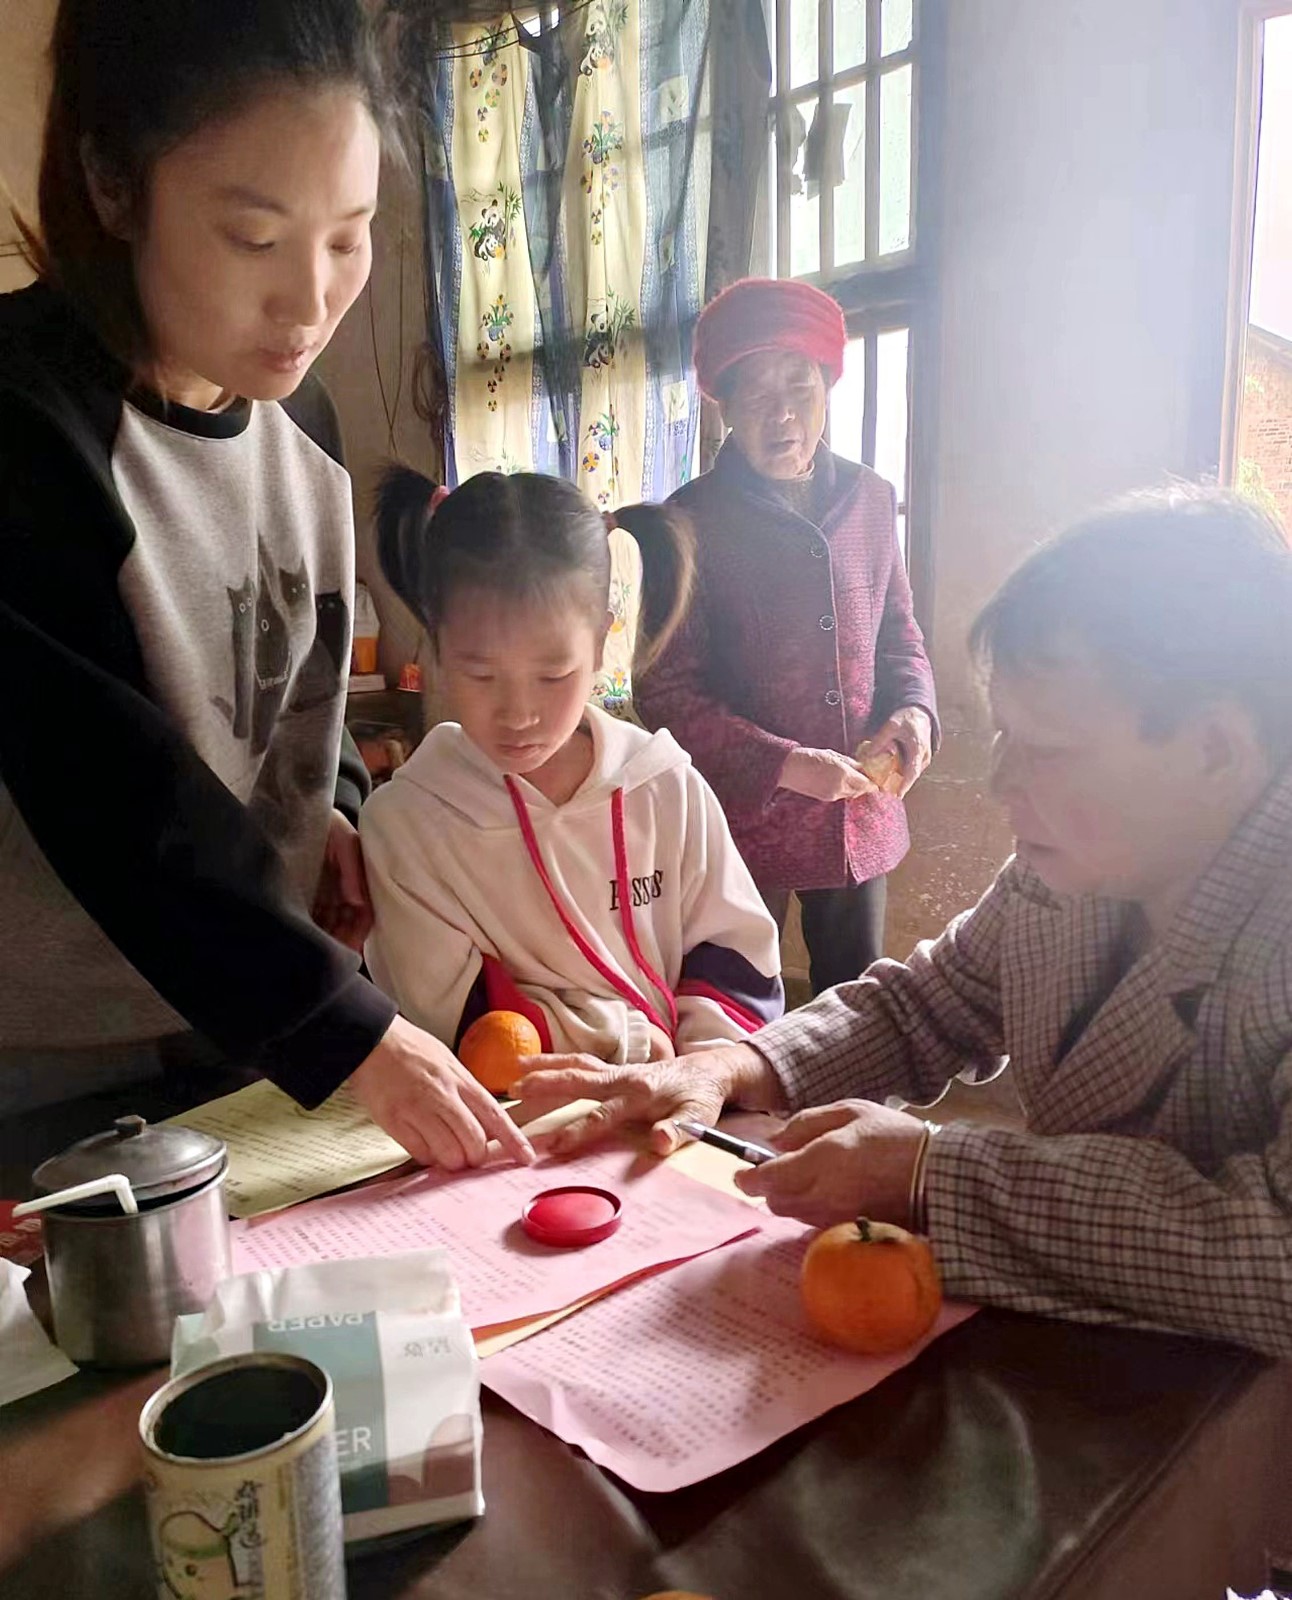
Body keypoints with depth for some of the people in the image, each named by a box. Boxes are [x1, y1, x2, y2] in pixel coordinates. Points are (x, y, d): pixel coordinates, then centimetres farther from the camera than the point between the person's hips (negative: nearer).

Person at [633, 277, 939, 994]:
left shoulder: (869, 499, 3)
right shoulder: (693, 521, -10)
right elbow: (666, 695, -11)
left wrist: (913, 709, -5)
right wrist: (783, 765, -19)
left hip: (861, 819, 4)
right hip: (743, 821, -4)